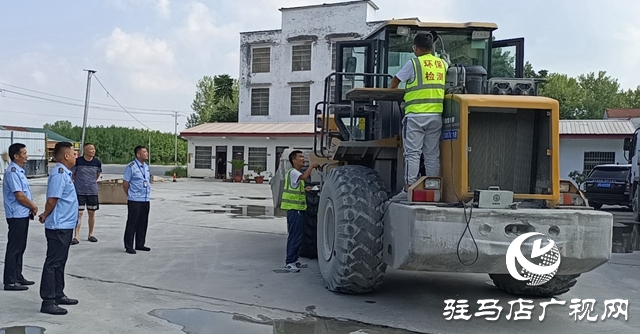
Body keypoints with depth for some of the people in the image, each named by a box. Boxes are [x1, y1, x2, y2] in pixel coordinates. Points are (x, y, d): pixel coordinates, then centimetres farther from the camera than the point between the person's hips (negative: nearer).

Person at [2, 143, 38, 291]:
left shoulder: (19, 171, 13)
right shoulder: (12, 172, -17)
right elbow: (20, 196, -22)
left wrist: (32, 206, 3)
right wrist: (33, 207, -8)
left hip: (23, 214, 10)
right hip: (17, 215, -10)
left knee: (20, 247, 16)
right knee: (14, 248, -4)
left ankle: (18, 276, 25)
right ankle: (10, 281, 2)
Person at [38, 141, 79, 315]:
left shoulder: (65, 173, 13)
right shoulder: (59, 173, -18)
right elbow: (52, 200, -21)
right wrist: (45, 216, -6)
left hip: (66, 226, 10)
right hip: (58, 227, -10)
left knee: (60, 262, 17)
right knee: (53, 263, -4)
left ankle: (58, 295, 27)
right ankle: (48, 302, 1)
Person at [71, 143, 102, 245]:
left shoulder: (97, 162, -2)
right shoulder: (78, 161, -10)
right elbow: (73, 174, 5)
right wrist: (79, 182, 9)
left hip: (93, 191, 3)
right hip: (79, 191, -3)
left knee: (92, 213, 9)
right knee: (79, 213, -3)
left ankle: (90, 235, 22)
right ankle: (76, 236, -1)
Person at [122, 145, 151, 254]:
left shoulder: (146, 167, 13)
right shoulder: (131, 167, -10)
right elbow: (125, 182, -8)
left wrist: (148, 193, 12)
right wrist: (130, 195, -1)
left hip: (146, 200, 7)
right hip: (134, 200, -7)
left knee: (143, 223, 12)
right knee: (132, 223, -2)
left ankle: (140, 244, 23)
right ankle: (129, 246, 5)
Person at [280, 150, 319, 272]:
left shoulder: (297, 173, 20)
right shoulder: (292, 172, -12)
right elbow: (304, 177, -32)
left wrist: (304, 189, 17)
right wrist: (312, 166, -22)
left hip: (299, 209, 10)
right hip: (294, 209, -10)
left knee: (297, 236, 14)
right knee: (294, 236, -10)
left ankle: (293, 261, 21)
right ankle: (289, 263, -7)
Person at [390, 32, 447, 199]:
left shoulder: (414, 63, -3)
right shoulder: (443, 64, 11)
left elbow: (395, 82, 8)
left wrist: (393, 88, 30)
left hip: (416, 114, -5)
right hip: (436, 114, 5)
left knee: (412, 153, -3)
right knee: (433, 154, 8)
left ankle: (409, 189, -7)